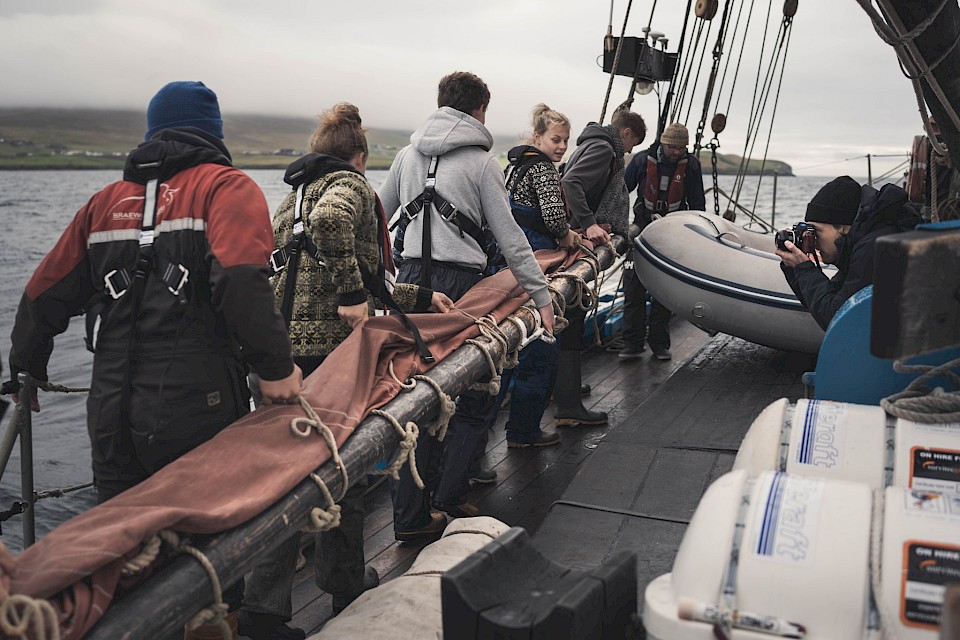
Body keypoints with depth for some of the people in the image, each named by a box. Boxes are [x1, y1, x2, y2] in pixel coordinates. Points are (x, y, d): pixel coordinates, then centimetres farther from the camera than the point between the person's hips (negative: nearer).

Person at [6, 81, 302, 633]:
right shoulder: (228, 187, -1)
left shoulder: (108, 200, 16)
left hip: (111, 415, 5)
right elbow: (242, 280, -21)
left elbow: (45, 294, 19)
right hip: (195, 411, -5)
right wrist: (274, 367, -15)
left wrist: (27, 367, 33)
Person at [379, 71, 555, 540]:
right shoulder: (481, 161, -1)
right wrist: (542, 296, -1)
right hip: (459, 282, -5)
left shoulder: (408, 154, 14)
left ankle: (409, 515, 10)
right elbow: (509, 238, -4)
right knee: (477, 389, 8)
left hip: (411, 277, 5)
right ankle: (446, 496, 4)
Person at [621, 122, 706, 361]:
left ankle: (659, 343, 8)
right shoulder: (643, 160, -6)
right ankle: (632, 343, -2)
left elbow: (697, 204, 7)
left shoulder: (691, 165, -3)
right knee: (633, 285, -7)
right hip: (642, 225, 0)